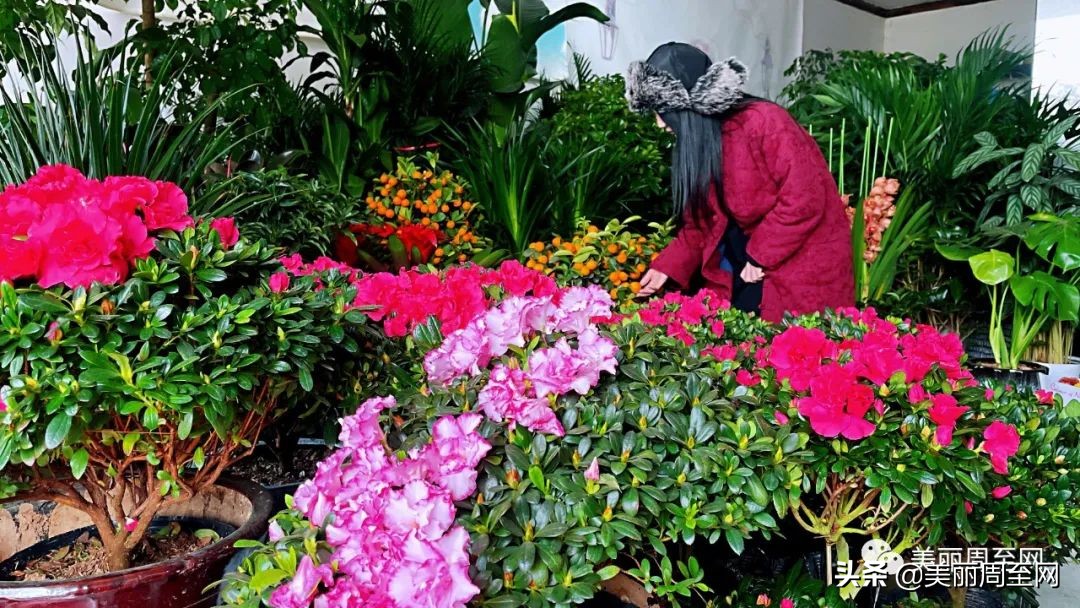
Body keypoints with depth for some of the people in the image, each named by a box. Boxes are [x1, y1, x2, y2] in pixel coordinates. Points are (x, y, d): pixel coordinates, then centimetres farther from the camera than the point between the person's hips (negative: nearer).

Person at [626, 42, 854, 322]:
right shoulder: (698, 141, 3)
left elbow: (804, 199, -23)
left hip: (805, 261, -7)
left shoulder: (763, 122, -21)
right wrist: (668, 267, 0)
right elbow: (703, 219, 9)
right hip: (741, 266, 7)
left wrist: (761, 255, -17)